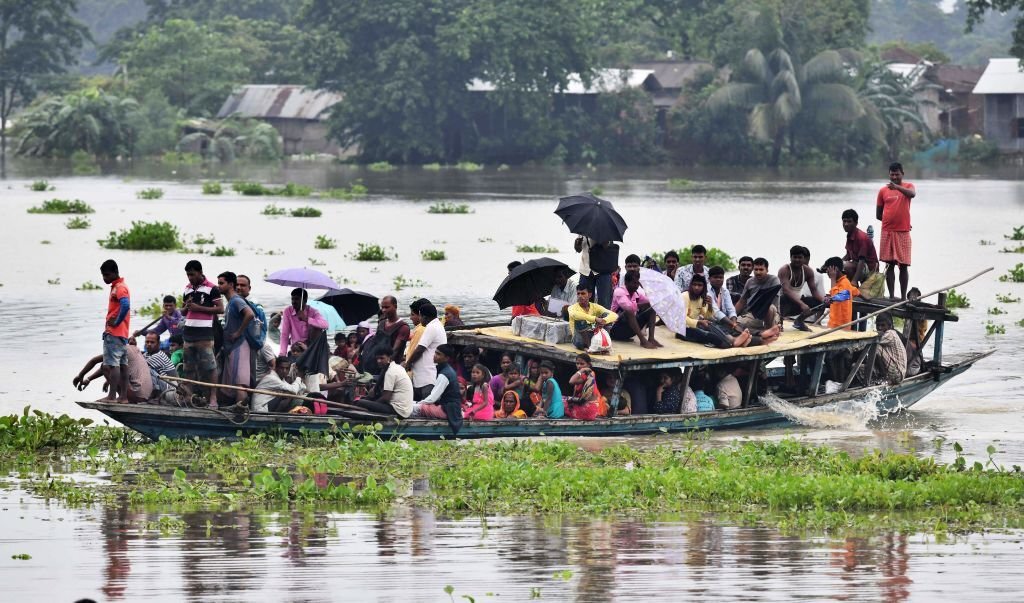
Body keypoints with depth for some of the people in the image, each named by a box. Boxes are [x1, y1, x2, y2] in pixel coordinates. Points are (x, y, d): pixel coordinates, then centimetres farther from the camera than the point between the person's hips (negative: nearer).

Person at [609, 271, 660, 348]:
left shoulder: (637, 294, 8)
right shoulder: (619, 292, -14)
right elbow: (628, 307, -31)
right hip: (616, 329, -7)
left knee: (652, 310, -4)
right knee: (629, 311, -35)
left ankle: (651, 338, -20)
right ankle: (643, 340, -39)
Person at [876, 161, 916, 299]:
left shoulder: (908, 186, 4)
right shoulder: (883, 191, 8)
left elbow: (912, 194, -22)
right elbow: (878, 214, 13)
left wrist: (897, 187, -39)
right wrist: (891, 220, 2)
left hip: (903, 232, -2)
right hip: (887, 232, 2)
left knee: (903, 265, -1)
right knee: (889, 265, 3)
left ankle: (903, 296, 3)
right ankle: (891, 296, 7)